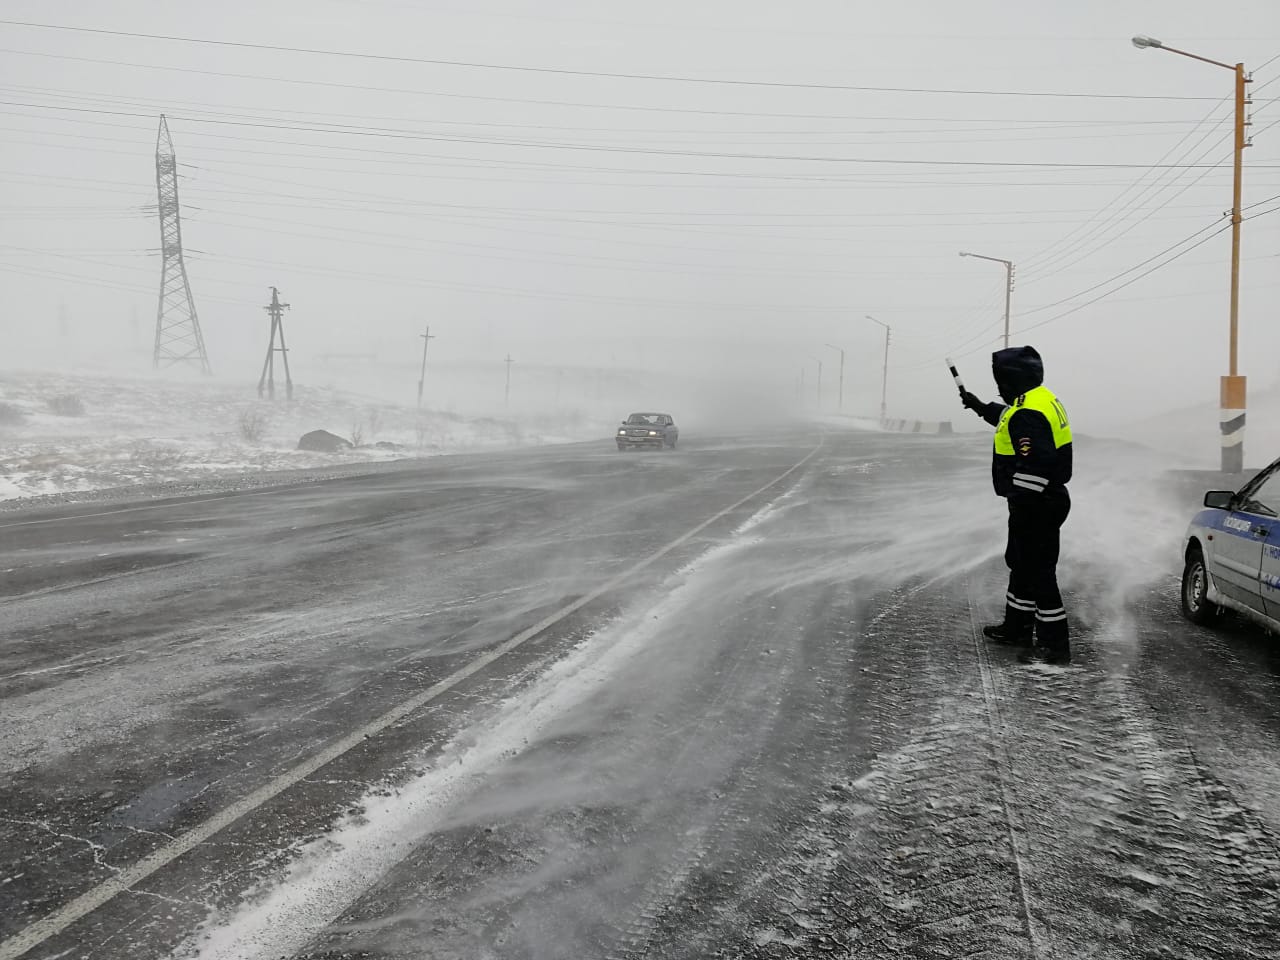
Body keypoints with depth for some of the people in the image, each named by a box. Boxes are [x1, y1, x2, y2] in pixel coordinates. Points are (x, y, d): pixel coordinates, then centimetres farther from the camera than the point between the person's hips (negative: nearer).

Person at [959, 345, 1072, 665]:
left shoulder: (1028, 413, -24)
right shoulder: (1042, 399, 10)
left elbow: (1033, 467, -29)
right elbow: (1009, 419, 33)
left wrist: (1019, 504, -24)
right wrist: (980, 407, 40)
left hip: (1035, 506, -11)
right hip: (1044, 500, 11)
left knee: (1038, 570, -5)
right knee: (1021, 563, 22)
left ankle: (1054, 644, 1)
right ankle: (1017, 626, 35)